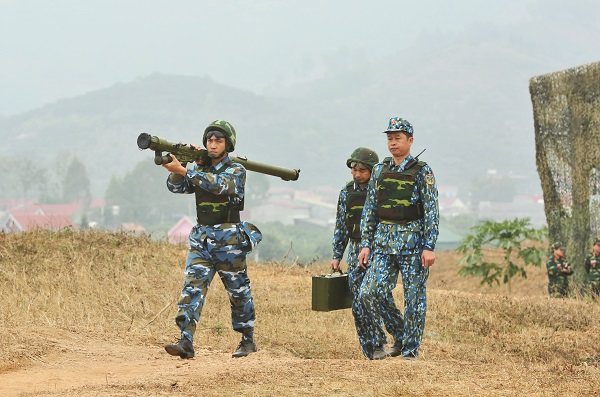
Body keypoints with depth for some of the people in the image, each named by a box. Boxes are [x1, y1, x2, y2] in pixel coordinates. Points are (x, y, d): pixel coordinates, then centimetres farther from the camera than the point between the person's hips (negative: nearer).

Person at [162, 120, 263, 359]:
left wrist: (183, 170, -31)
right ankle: (186, 342, -19)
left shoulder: (236, 171, -5)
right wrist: (177, 169, -17)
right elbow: (176, 187, 3)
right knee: (193, 286, -11)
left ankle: (248, 340, 21)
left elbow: (218, 184, -25)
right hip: (201, 238, 4)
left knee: (238, 291, 6)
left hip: (229, 240, -4)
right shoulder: (200, 170, 13)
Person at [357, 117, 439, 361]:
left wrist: (429, 247, -13)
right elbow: (370, 210, 13)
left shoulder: (422, 172, -3)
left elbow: (431, 212, -6)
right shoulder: (379, 171, 10)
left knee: (414, 297, -1)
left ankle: (410, 349, 9)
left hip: (413, 242, -4)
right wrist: (366, 244, 7)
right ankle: (400, 333, 14)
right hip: (384, 241, 4)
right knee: (370, 292, -6)